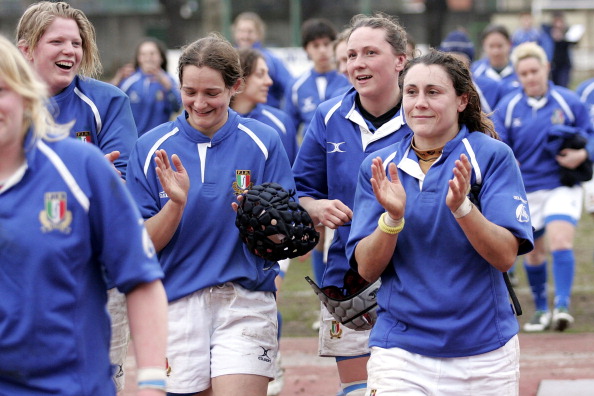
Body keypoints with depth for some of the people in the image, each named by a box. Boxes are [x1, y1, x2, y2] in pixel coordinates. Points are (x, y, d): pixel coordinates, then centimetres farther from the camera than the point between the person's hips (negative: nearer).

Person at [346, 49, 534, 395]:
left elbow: (506, 256, -11)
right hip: (400, 350, 1)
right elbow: (367, 269, -2)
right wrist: (392, 217, -19)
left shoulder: (492, 156, -4)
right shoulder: (379, 167, 4)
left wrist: (462, 207, -26)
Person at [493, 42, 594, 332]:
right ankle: (541, 310, 28)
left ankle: (562, 307, -24)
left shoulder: (569, 102, -4)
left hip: (562, 187, -3)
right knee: (533, 252, 12)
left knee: (560, 241, -22)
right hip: (526, 192, 3)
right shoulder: (507, 108, 0)